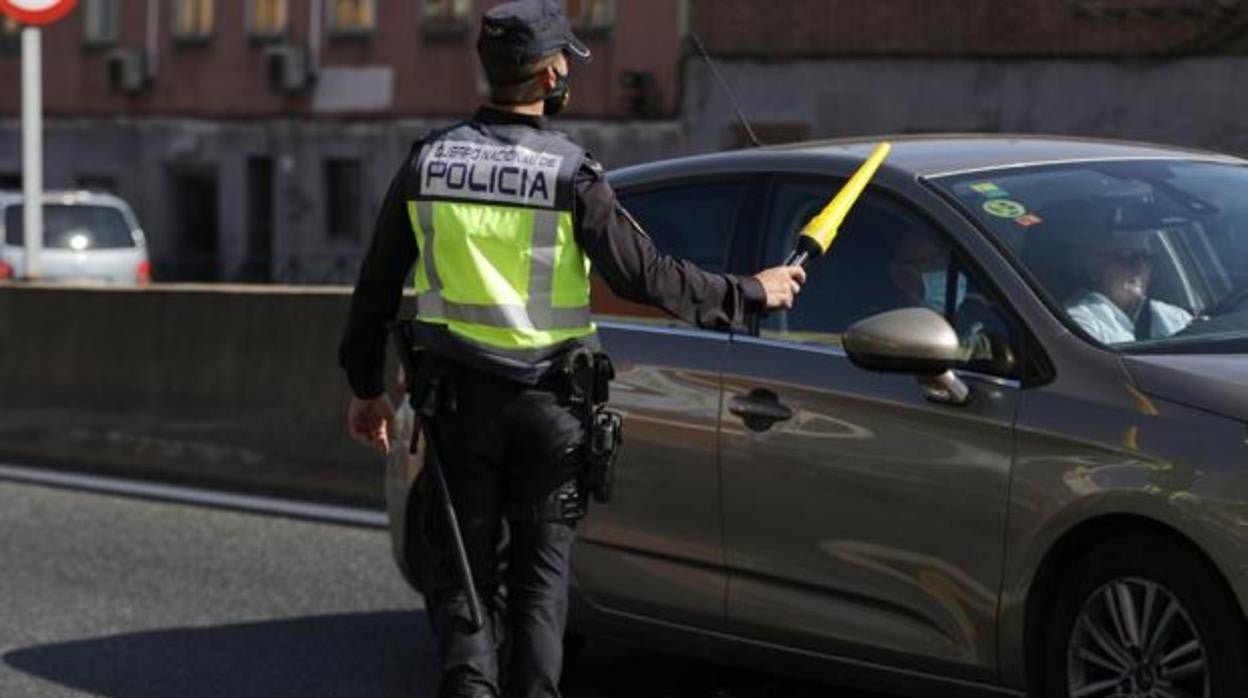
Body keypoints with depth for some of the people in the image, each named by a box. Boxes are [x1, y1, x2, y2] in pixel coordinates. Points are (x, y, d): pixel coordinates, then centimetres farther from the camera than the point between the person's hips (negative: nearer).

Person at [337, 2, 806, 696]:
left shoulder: (430, 159, 2)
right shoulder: (571, 173, -10)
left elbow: (377, 285, 7)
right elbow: (646, 275, -9)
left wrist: (367, 387, 17)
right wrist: (750, 293, 3)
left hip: (458, 400, 2)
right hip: (548, 404, -2)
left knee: (465, 566, 9)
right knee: (540, 573, 9)